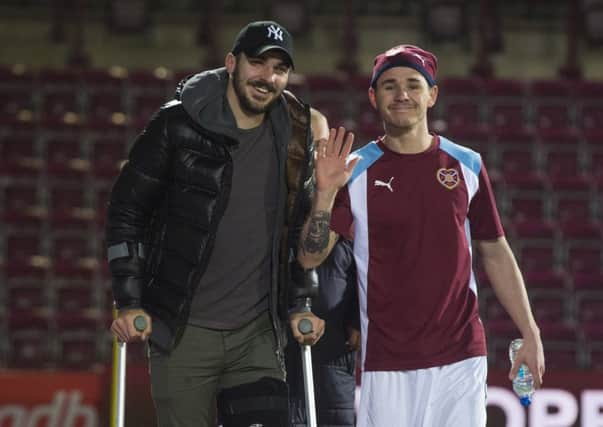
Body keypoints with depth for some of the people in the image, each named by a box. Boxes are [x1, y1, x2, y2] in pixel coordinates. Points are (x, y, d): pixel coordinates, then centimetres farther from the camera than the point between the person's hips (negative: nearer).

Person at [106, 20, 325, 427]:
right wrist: (130, 303, -7)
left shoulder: (294, 138, 6)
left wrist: (301, 304, 11)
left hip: (259, 332, 3)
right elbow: (127, 211, -1)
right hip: (184, 331, -3)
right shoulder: (179, 125, -6)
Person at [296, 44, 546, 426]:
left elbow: (495, 252, 12)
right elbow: (310, 257, -3)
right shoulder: (356, 171, 2)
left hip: (462, 355, 2)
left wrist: (530, 333, 7)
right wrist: (325, 193, -18)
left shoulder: (466, 165, 8)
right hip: (388, 362, -2)